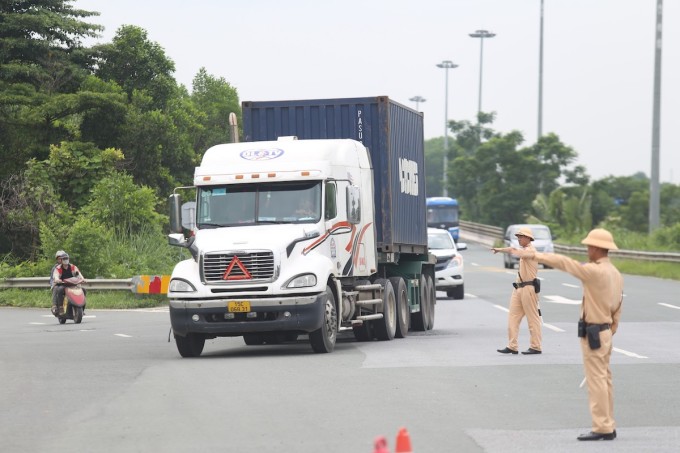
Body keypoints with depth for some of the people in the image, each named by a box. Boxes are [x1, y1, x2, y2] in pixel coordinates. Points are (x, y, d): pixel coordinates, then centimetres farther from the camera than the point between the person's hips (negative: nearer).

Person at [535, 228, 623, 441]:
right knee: (604, 380, 12)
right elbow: (617, 309, 14)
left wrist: (538, 256, -1)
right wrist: (610, 332, 19)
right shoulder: (616, 274, 10)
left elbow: (564, 263, -14)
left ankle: (602, 428, -7)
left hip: (592, 333, -9)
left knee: (596, 381, -7)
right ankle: (607, 426, 16)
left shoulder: (595, 271, -18)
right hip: (605, 331, 9)